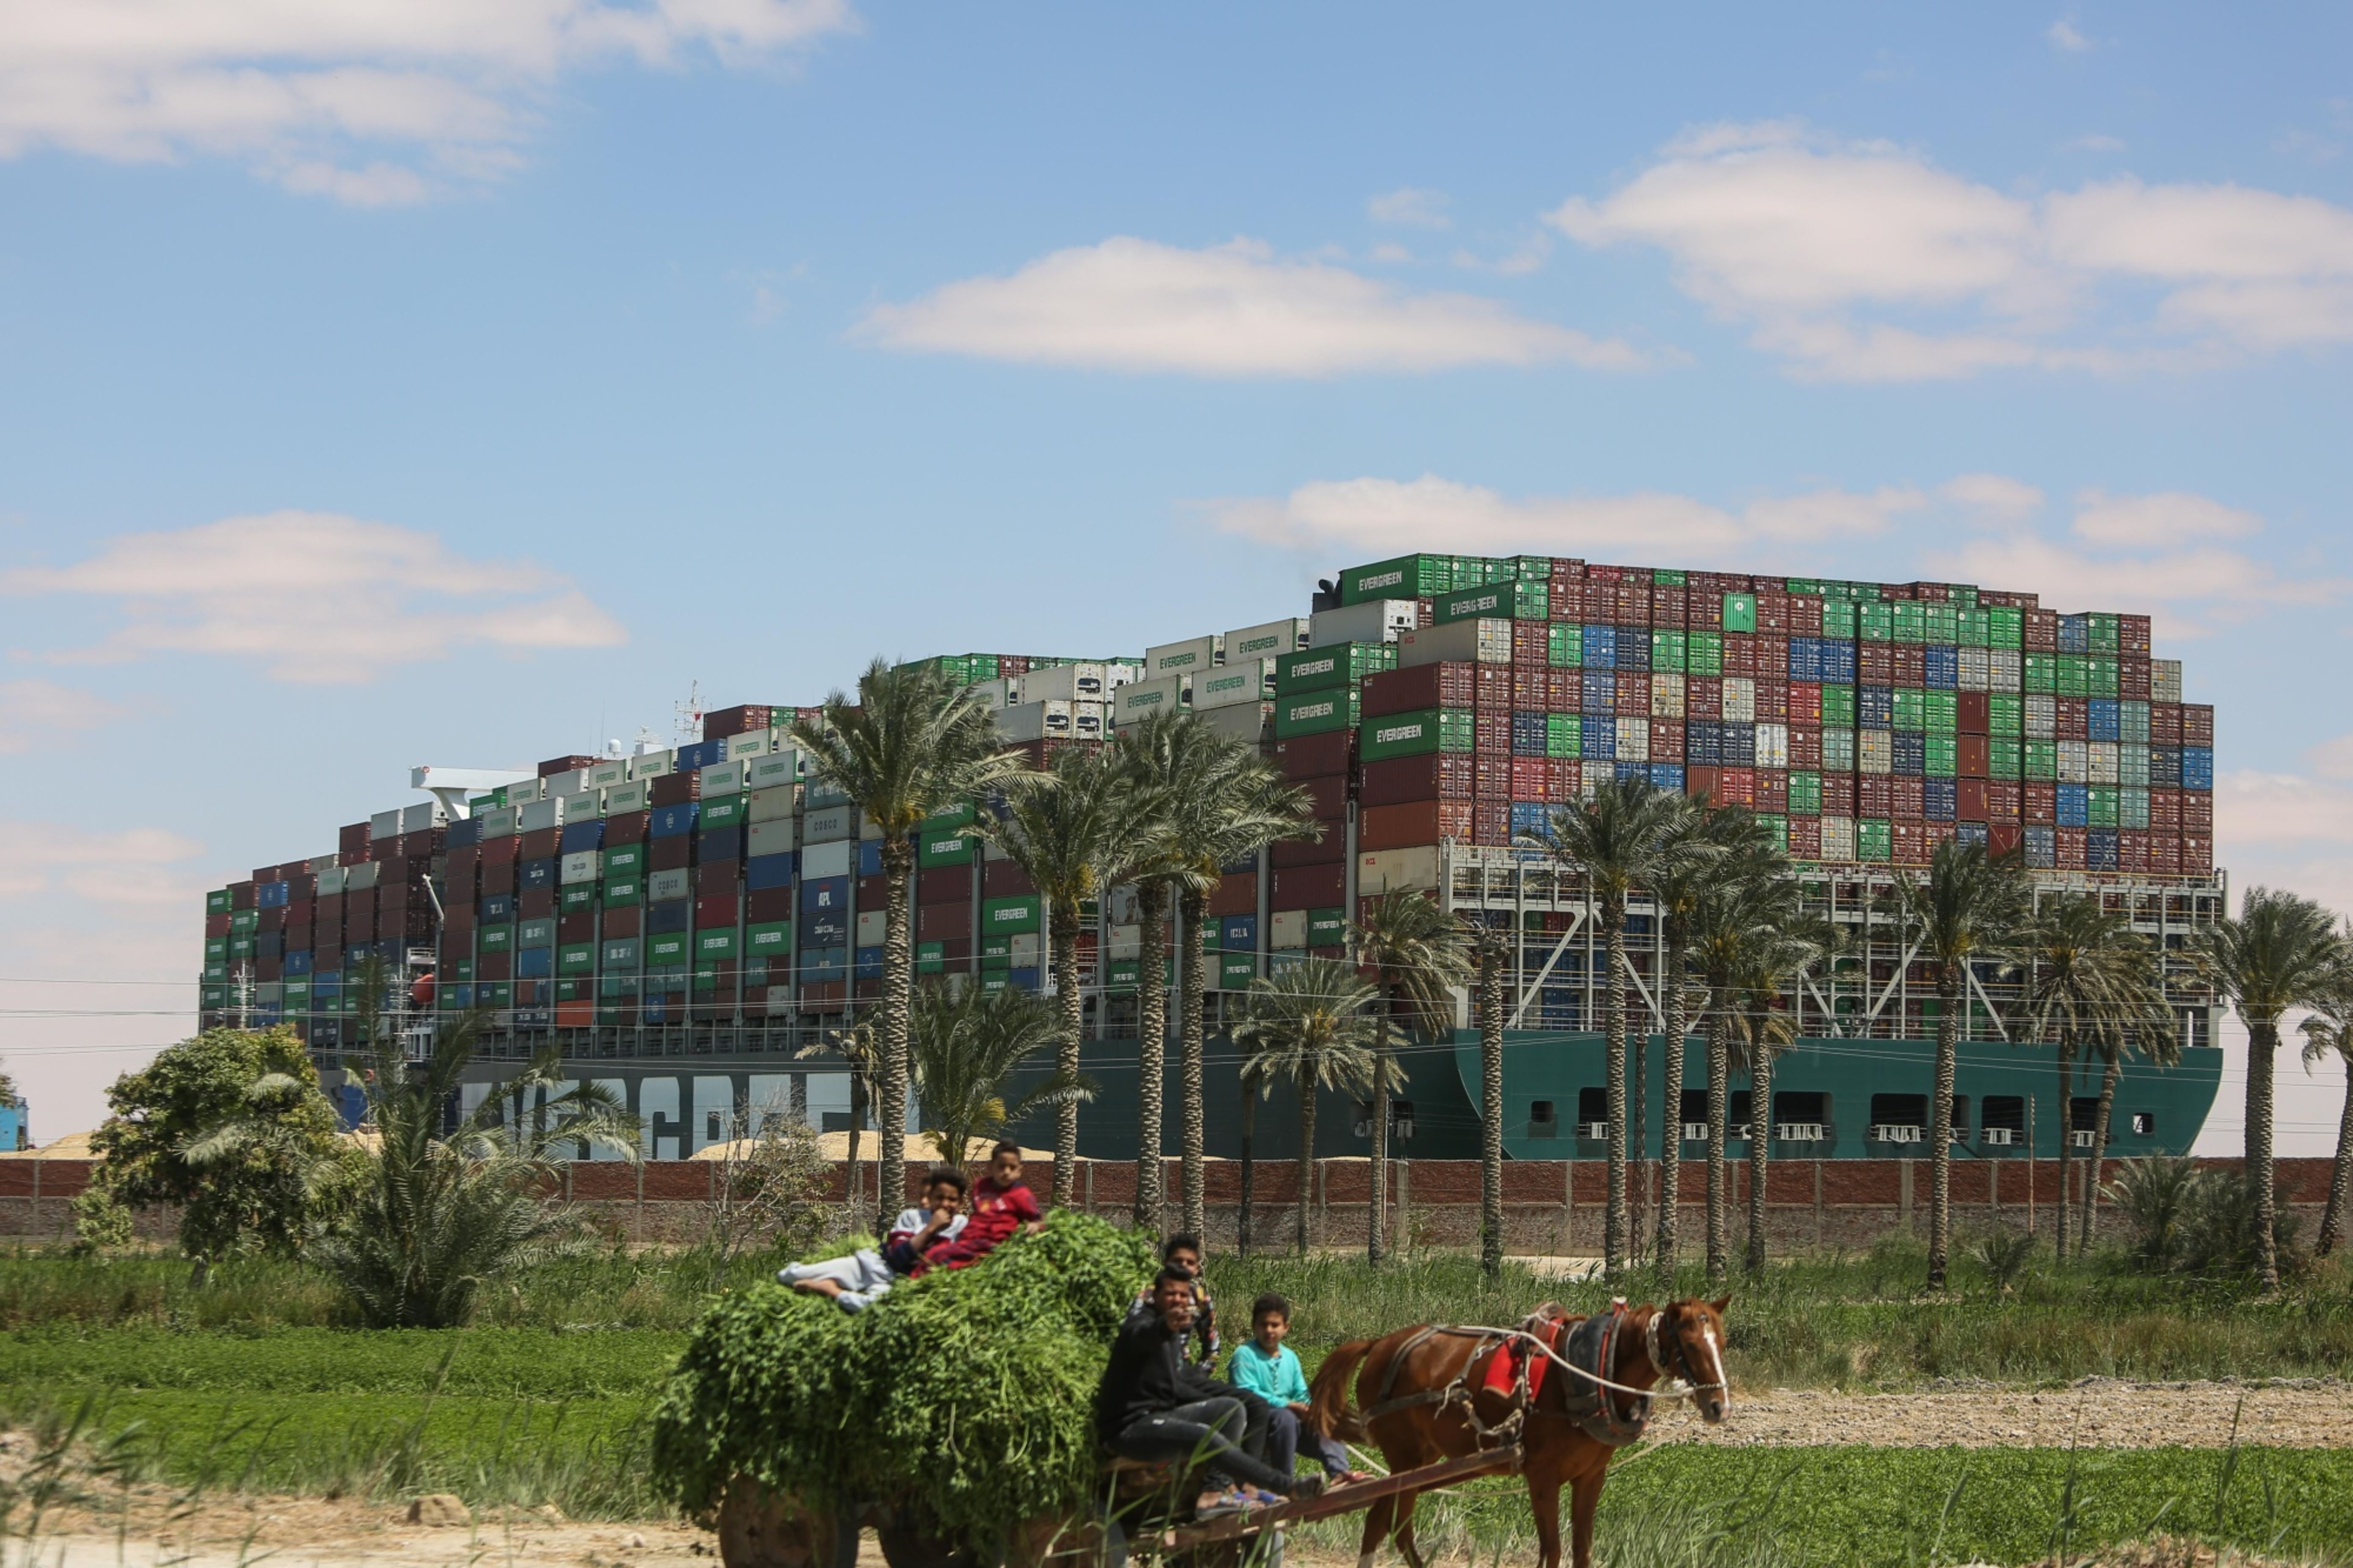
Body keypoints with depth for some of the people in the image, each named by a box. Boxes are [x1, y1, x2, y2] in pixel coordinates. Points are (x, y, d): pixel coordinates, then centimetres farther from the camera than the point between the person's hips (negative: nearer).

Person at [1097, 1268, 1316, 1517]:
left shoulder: (1175, 1337, 17)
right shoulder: (1141, 1323, -13)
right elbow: (1141, 1335, -40)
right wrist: (1165, 1326, -64)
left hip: (1161, 1414, 10)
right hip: (1129, 1428, -10)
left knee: (1232, 1408, 1)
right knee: (1209, 1438, -29)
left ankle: (1216, 1492, -13)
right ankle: (1289, 1486, -23)